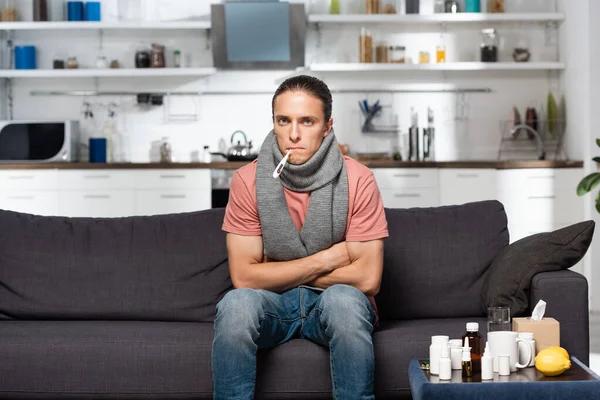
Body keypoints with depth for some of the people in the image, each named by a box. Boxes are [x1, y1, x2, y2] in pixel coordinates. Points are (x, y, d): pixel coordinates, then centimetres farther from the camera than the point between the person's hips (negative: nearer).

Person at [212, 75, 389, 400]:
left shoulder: (357, 180, -12)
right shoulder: (248, 180, -9)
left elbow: (367, 279, -16)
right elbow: (243, 277, -13)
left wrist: (278, 274, -10)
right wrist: (325, 260, -15)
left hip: (333, 301, -1)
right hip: (273, 304, 1)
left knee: (344, 298, -34)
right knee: (236, 304, -31)